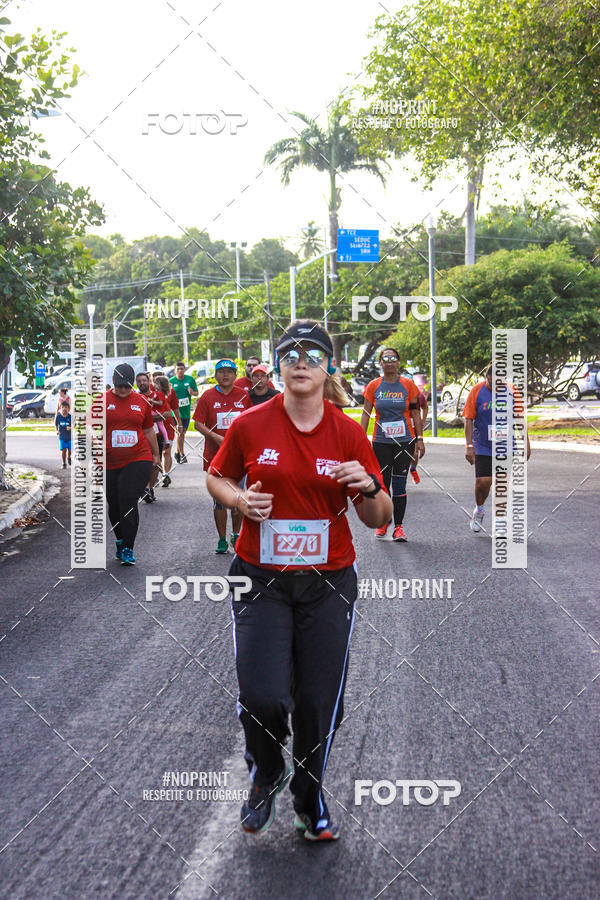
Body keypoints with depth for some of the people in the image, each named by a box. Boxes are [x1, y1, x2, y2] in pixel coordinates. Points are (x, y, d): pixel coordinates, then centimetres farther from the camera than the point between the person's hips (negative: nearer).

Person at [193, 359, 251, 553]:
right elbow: (198, 424, -2)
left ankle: (236, 535, 24)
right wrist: (215, 437, -16)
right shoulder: (208, 396, 1)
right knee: (220, 500, 3)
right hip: (215, 456, -1)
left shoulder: (243, 396, 6)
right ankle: (222, 539, 12)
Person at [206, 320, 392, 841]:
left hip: (329, 583, 1)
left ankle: (310, 802, 30)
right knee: (262, 696, -12)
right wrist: (240, 500, -7)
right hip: (261, 580, -1)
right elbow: (216, 478, 14)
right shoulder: (249, 425, -1)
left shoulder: (349, 433, 0)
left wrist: (368, 487, -18)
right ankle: (266, 775, 22)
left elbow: (378, 519, 4)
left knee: (321, 702, 4)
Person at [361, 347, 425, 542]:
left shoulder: (408, 385, 2)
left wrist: (419, 439, 1)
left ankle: (398, 526, 4)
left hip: (404, 441, -1)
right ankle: (382, 522, 19)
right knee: (382, 482, 1)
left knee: (399, 484, -2)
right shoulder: (373, 386, 3)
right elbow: (366, 414, 5)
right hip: (381, 441, 1)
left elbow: (415, 413, 5)